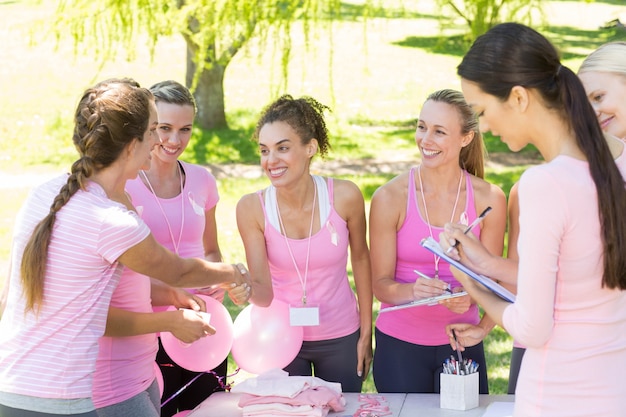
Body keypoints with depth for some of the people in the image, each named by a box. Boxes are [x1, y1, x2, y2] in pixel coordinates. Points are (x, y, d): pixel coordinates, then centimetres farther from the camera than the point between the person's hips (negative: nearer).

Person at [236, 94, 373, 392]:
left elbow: (360, 257, 0)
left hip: (340, 337, 1)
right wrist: (244, 286, -38)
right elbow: (262, 291, -15)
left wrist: (366, 333, 3)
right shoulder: (252, 208, -16)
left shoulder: (345, 197, -16)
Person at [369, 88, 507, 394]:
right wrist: (412, 291, -29)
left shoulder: (489, 200, -5)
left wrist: (469, 298, -22)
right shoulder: (389, 198, -9)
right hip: (399, 344, -1)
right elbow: (381, 283, -7)